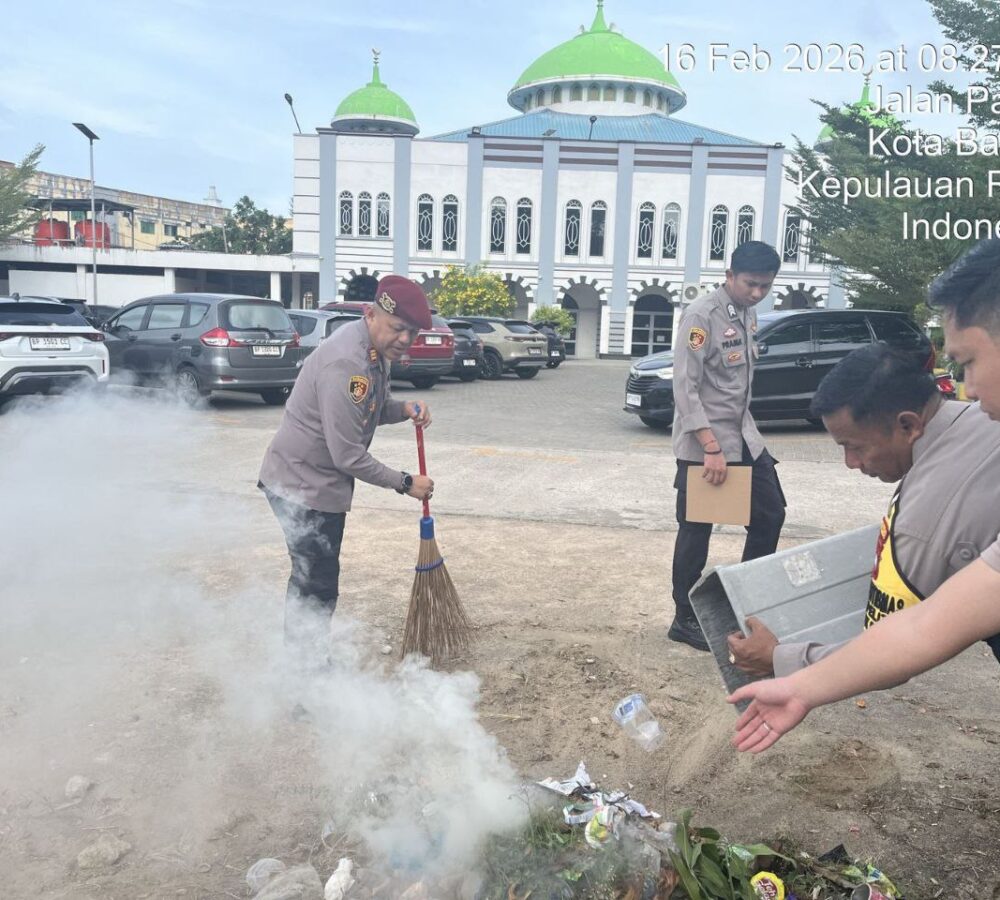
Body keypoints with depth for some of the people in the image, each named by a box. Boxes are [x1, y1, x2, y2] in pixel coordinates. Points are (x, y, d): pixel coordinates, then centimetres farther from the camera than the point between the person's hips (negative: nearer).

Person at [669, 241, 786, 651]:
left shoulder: (748, 314, 9)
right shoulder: (702, 315, -16)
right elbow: (685, 387, -21)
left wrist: (740, 430, 15)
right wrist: (711, 447, -25)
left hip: (744, 435, 8)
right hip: (703, 442, -8)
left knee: (771, 513, 13)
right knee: (696, 530, 1)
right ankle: (685, 620, 15)